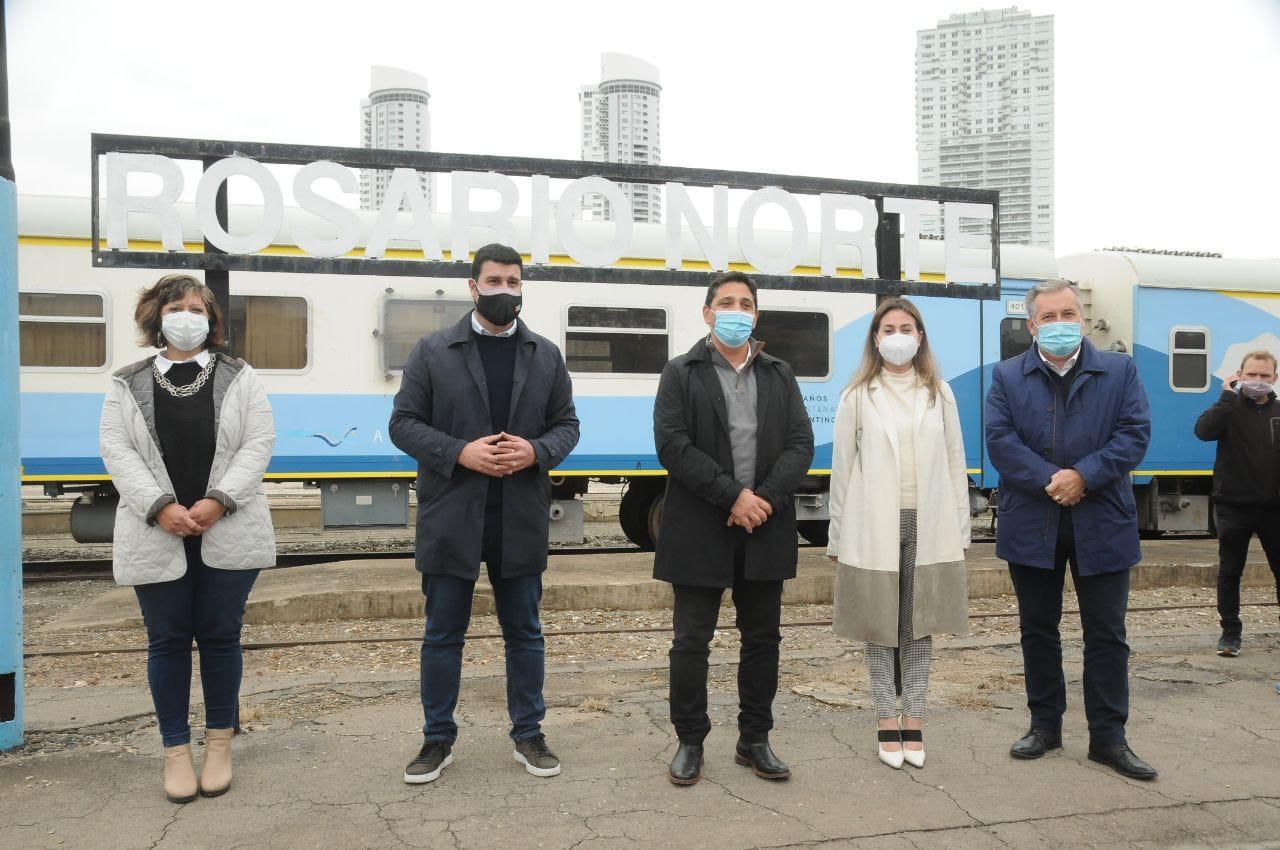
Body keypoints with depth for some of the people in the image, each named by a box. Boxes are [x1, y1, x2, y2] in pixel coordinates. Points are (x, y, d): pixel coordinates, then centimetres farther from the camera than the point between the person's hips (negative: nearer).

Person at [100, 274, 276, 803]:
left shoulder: (239, 378, 7)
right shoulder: (128, 384, 9)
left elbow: (259, 442, -2)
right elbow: (117, 450, -1)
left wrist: (217, 501, -14)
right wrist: (161, 507, -15)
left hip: (226, 535, 0)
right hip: (157, 536, 1)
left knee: (220, 636, 5)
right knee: (167, 640, 6)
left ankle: (219, 744, 20)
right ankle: (176, 750, 17)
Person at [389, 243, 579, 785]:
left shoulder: (546, 356, 8)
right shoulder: (433, 352, 2)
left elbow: (566, 424, 10)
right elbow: (404, 422, 0)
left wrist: (537, 451, -12)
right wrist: (459, 453, -15)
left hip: (521, 518, 2)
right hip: (451, 517, -1)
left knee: (524, 632, 11)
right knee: (443, 634, 8)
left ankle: (528, 734, 25)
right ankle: (438, 739, 22)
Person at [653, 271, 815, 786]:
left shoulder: (780, 377, 12)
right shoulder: (681, 375, 2)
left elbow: (801, 444, 3)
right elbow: (672, 445, -10)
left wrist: (765, 500, -13)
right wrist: (732, 496, -16)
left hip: (765, 531, 4)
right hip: (700, 531, -3)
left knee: (762, 638, 11)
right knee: (691, 641, 3)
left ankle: (754, 741, 25)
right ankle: (689, 743, 17)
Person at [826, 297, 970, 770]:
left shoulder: (938, 394, 8)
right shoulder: (858, 397, 2)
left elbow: (954, 463, 8)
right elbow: (842, 467, 2)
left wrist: (960, 529, 4)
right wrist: (837, 536, 1)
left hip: (928, 526, 2)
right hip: (874, 528, -1)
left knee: (919, 625, 8)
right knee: (880, 625, 5)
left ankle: (913, 722, 18)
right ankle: (888, 724, 15)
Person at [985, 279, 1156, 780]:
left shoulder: (1120, 371, 5)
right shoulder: (1007, 377, 4)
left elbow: (1135, 433, -6)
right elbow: (1000, 440, -8)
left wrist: (1083, 476, -18)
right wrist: (1049, 481, -18)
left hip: (1101, 524, 0)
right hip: (1032, 526, 1)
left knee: (1106, 634, 4)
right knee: (1038, 630, 11)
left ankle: (1108, 737, 15)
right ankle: (1045, 725, 25)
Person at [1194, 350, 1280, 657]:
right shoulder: (1230, 410, -3)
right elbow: (1203, 430, -24)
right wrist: (1228, 396, -21)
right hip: (1233, 507, -2)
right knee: (1229, 573, 5)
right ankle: (1230, 632, 15)